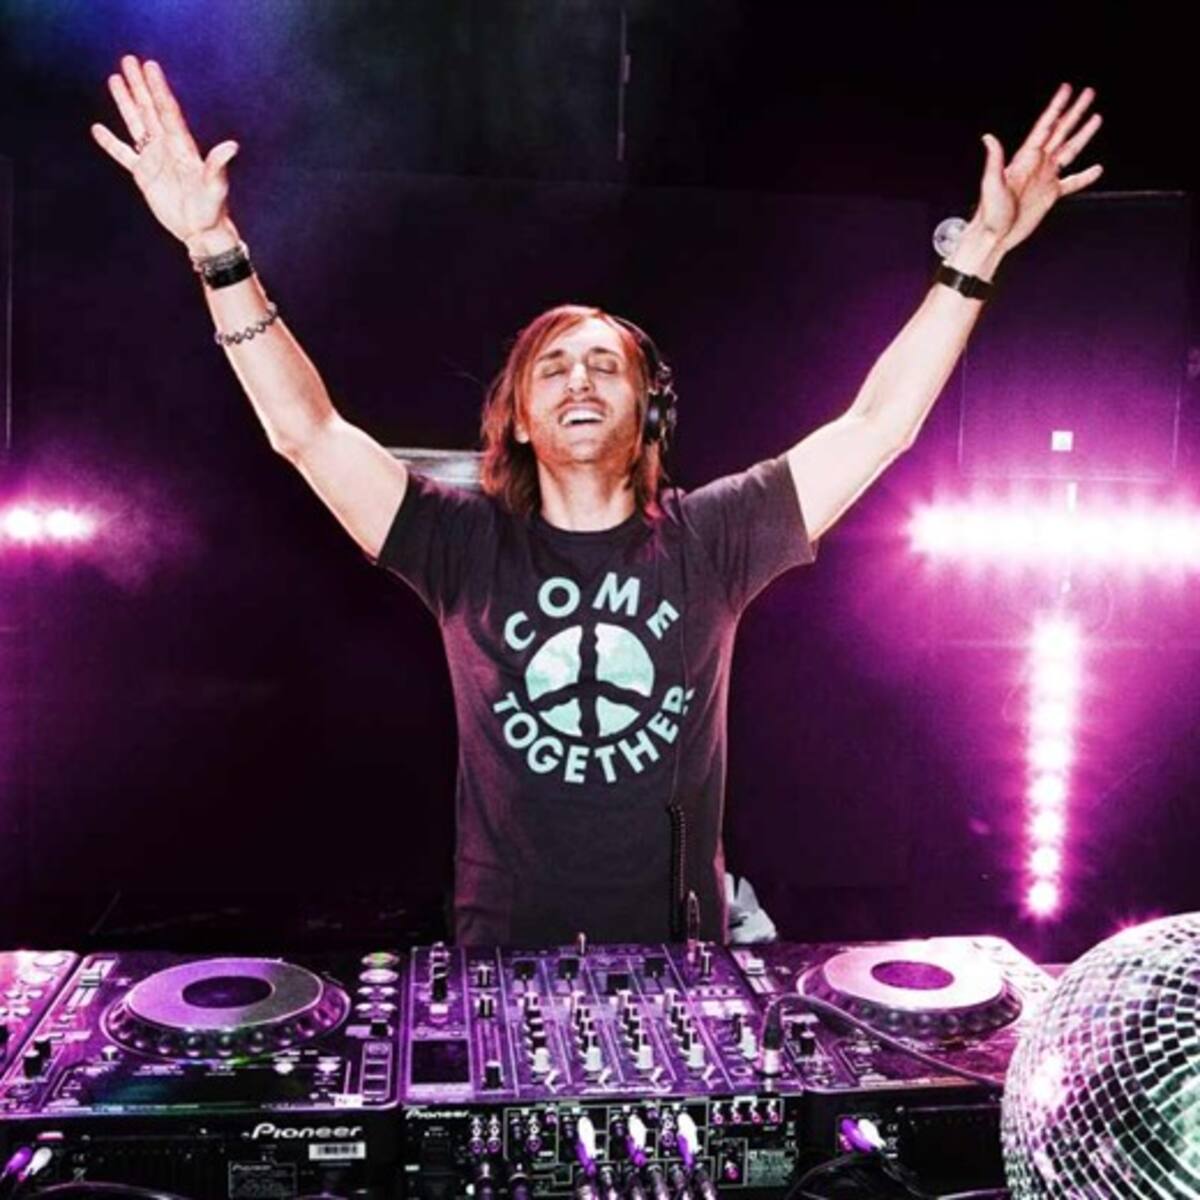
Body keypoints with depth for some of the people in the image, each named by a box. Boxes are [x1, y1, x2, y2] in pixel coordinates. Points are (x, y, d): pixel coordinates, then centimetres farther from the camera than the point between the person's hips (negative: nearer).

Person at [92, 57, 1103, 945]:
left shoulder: (708, 541, -2)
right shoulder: (468, 549, -3)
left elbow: (880, 423, -4)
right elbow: (307, 429, -10)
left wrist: (980, 251, -7)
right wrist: (216, 246, -19)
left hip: (678, 952, 1)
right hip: (506, 954, 0)